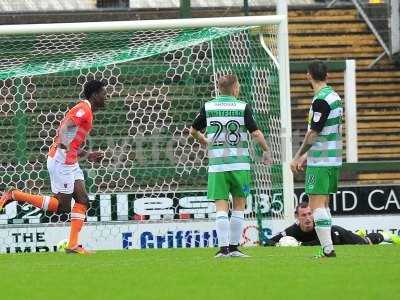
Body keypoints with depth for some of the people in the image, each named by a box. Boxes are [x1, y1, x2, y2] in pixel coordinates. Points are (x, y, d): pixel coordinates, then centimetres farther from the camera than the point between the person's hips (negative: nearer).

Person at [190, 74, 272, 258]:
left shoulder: (208, 107, 4)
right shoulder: (243, 107, -3)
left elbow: (193, 131, 14)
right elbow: (256, 133, -8)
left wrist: (204, 142, 33)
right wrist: (266, 151, 8)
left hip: (216, 163, 1)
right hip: (239, 163, -1)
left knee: (221, 207, 0)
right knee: (239, 205, 10)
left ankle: (223, 248, -9)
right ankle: (234, 247, 10)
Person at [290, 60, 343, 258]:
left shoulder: (321, 100, -17)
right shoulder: (334, 96, 12)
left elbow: (313, 134, -18)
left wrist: (297, 157, -8)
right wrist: (307, 155, 22)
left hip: (320, 161, -9)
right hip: (333, 159, 9)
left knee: (316, 203, -9)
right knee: (324, 203, 15)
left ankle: (328, 249, -14)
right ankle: (326, 247, 14)